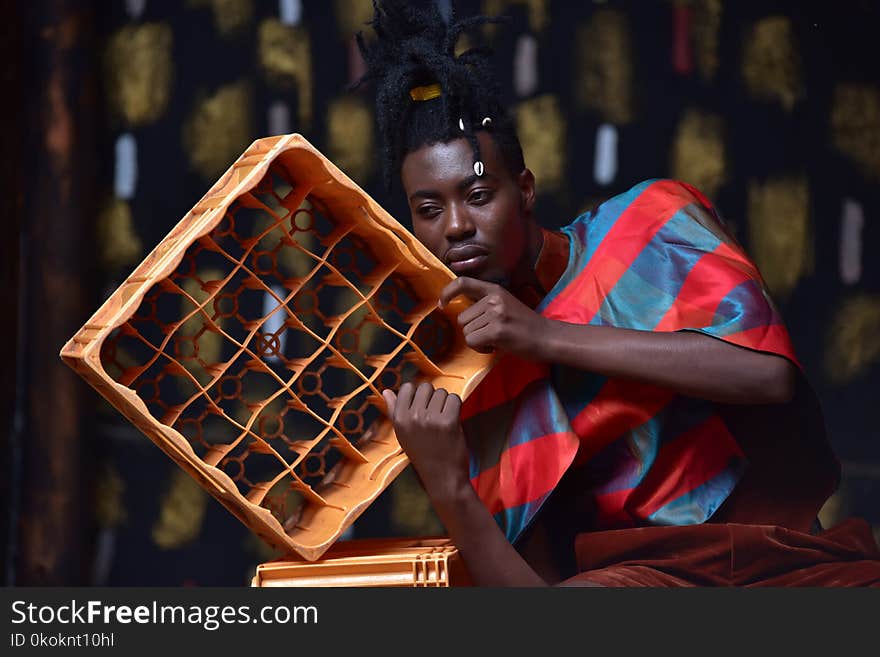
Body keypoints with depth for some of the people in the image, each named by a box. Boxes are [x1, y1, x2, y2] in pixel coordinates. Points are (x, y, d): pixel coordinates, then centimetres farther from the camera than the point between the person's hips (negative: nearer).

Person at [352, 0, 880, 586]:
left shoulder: (648, 222, 4)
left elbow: (769, 372, -14)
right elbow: (530, 588, 0)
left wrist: (548, 337, -12)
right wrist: (448, 489, -20)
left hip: (800, 559, 0)